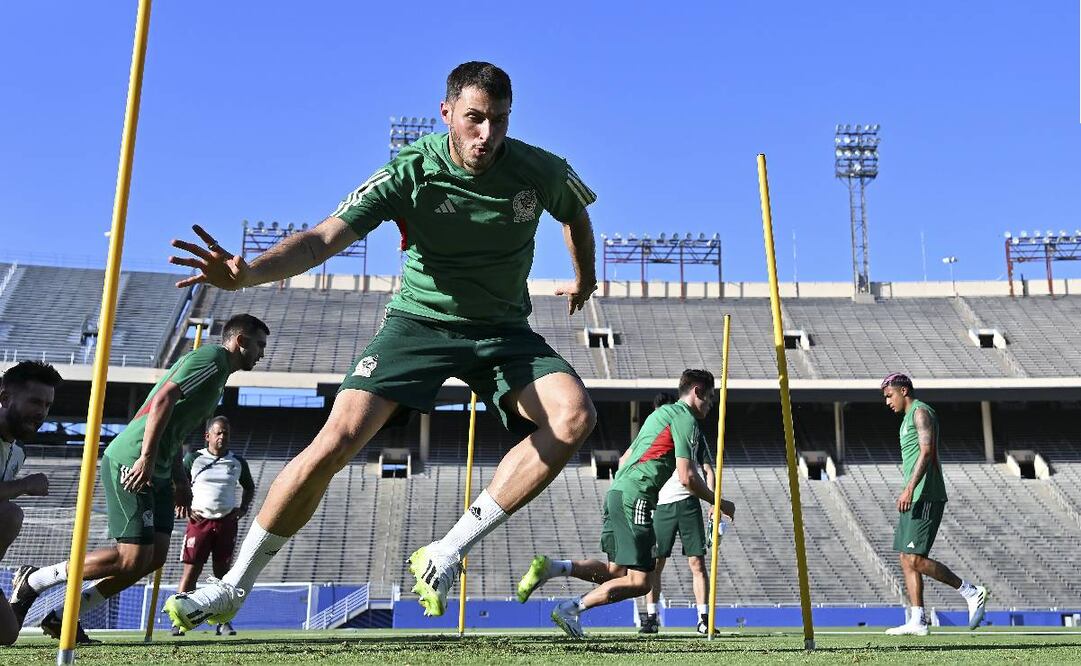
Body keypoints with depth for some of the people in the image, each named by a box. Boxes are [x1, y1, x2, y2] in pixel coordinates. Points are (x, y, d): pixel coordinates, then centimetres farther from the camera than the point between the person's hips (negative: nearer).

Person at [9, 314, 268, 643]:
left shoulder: (219, 370, 23)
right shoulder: (211, 356, -8)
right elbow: (163, 399, -20)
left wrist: (179, 478, 21)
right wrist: (146, 458, -26)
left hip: (156, 470, 11)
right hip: (132, 462, -10)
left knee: (156, 556, 3)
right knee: (134, 557, -11)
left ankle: (63, 616, 11)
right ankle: (33, 580, 4)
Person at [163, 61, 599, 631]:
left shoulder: (541, 171, -10)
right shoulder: (410, 172, -17)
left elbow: (577, 214, 15)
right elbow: (324, 237, -27)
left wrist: (584, 278, 26)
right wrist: (247, 272, -45)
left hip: (503, 329, 2)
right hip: (418, 320, -2)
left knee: (575, 415, -25)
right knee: (337, 440, -18)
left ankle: (448, 554, -17)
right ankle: (231, 588, 3)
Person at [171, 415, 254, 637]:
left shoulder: (238, 462, 9)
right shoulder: (193, 459, 3)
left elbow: (249, 487, 23)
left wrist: (243, 508, 8)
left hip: (227, 521, 2)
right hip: (199, 520, -2)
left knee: (223, 570, 4)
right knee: (191, 570, -5)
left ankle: (223, 622, 9)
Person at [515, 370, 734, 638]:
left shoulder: (661, 412, 26)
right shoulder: (685, 418, -3)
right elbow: (687, 477, -10)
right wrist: (720, 503, 2)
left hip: (616, 490, 10)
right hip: (635, 497, -10)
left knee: (617, 572, 11)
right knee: (639, 582, -6)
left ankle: (550, 567, -2)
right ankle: (572, 610, -7)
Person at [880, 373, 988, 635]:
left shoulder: (921, 412, -7)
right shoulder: (908, 417, 23)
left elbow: (927, 452, -19)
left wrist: (909, 489, -28)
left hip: (925, 498, -10)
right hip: (914, 499, 10)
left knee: (915, 560, -12)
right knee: (906, 559, 5)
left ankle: (971, 592, -1)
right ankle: (917, 621, 5)